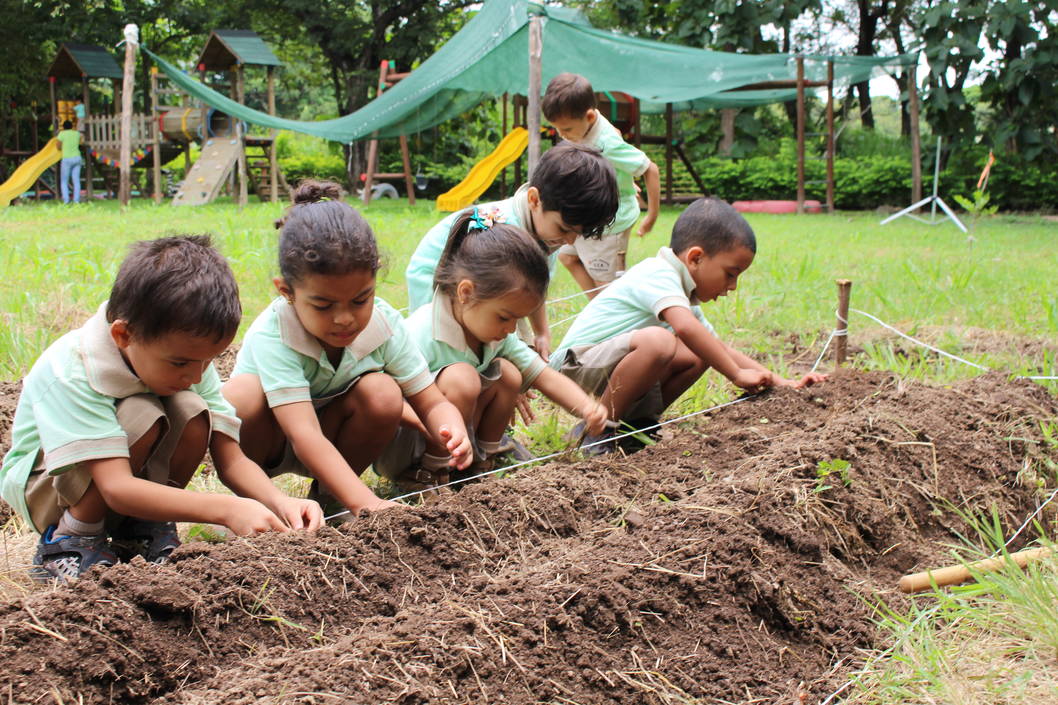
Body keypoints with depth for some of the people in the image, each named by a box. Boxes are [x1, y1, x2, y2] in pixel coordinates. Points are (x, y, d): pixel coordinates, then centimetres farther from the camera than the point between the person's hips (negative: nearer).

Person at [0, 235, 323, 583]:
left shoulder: (190, 356, -16)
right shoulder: (70, 372, -34)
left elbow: (231, 460, -16)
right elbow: (116, 488, -41)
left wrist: (280, 503, -37)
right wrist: (227, 509, -49)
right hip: (43, 486, -5)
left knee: (194, 414, -25)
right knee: (142, 417, -33)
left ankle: (139, 530, -3)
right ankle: (70, 539, -11)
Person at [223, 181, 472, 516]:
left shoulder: (384, 324, -19)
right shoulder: (272, 337, -34)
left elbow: (432, 403, -16)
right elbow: (304, 435, -43)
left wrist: (453, 433, -41)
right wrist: (364, 502, -55)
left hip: (334, 436, 4)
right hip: (269, 439, -3)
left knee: (383, 394, -26)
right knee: (243, 394, -35)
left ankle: (326, 493, -3)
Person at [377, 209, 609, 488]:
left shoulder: (496, 334, -3)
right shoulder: (419, 336, -28)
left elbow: (545, 377, -1)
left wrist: (587, 408, -20)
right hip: (394, 452, -7)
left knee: (508, 373, -8)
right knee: (461, 378, -30)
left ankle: (484, 459, 5)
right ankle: (431, 473, -15)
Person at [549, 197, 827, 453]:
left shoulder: (685, 295, 14)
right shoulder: (658, 275, -18)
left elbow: (720, 348, 19)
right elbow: (686, 327, -37)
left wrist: (782, 383, 10)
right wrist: (737, 374, -30)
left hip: (610, 369, 10)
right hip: (576, 365, -10)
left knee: (700, 354, 1)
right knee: (657, 340, -34)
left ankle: (636, 420, 6)